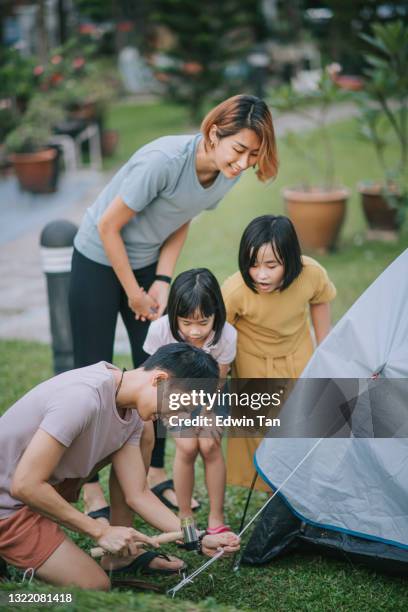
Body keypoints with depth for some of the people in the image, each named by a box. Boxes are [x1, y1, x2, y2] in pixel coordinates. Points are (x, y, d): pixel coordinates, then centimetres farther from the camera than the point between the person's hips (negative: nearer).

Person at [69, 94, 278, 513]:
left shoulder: (229, 174, -13)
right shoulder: (163, 161, -34)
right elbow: (108, 227, -24)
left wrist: (162, 282, -4)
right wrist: (134, 292, -15)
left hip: (145, 263, 6)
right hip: (98, 262, -6)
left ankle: (155, 472, 22)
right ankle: (89, 486, 11)